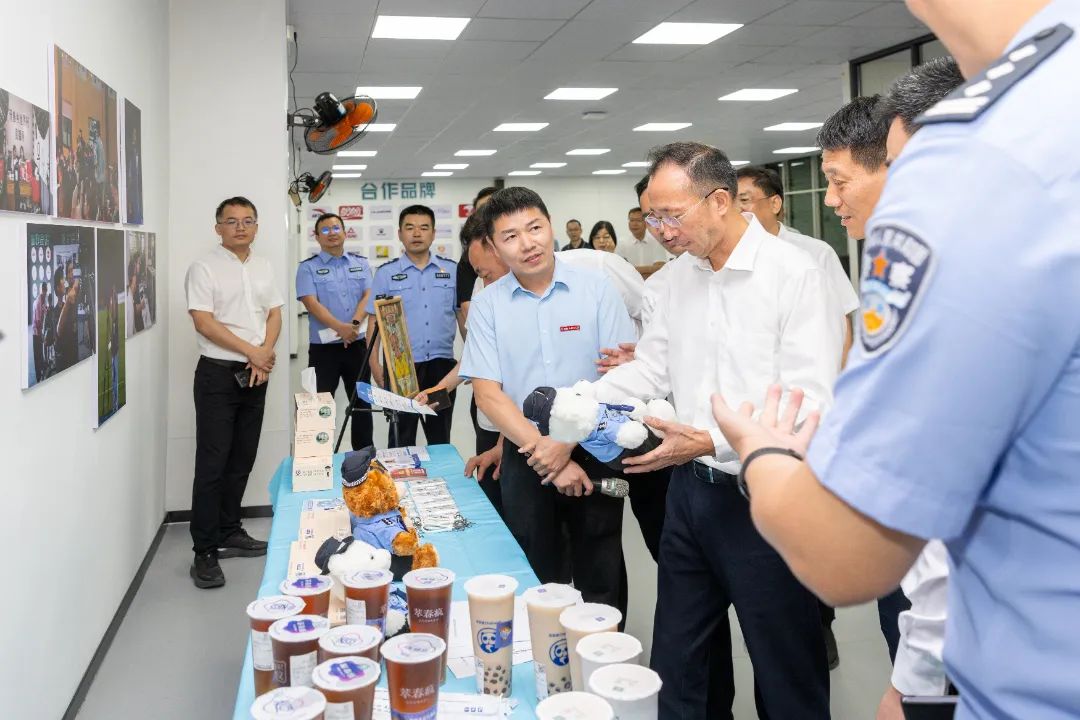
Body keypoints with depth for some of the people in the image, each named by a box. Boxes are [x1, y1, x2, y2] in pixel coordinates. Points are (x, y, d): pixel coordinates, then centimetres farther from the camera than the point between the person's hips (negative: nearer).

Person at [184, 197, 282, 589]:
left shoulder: (263, 267, 13)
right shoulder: (204, 268, -6)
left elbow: (274, 314, 11)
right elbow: (204, 322, -13)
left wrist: (265, 354, -6)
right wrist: (252, 351, -14)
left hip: (255, 376, 6)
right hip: (218, 374, -6)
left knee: (242, 461, 12)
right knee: (212, 464, -5)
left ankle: (230, 532, 25)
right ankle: (205, 552, 0)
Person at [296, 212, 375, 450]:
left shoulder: (361, 263, 10)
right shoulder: (308, 268, 0)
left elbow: (368, 296, -1)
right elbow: (312, 304, -12)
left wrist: (355, 324, -19)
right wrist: (341, 328, -25)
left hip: (357, 346, 3)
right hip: (323, 348, -3)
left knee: (362, 404, 12)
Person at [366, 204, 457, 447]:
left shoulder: (451, 270, 5)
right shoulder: (386, 273, 2)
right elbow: (374, 320, 2)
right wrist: (375, 364, -5)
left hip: (441, 363, 1)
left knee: (440, 437, 12)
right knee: (402, 437, 6)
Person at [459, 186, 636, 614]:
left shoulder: (596, 290, -3)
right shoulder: (486, 305, 0)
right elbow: (488, 393, -5)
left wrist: (569, 442, -14)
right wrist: (546, 453, -15)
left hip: (593, 455, -1)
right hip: (524, 461, 1)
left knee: (602, 580, 11)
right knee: (538, 580, 13)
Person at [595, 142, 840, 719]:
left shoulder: (795, 275, -14)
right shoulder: (680, 276, 7)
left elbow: (807, 403, -20)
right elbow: (651, 367, 9)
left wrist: (714, 442, -28)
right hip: (691, 491, 7)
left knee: (785, 671, 11)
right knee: (677, 661, 19)